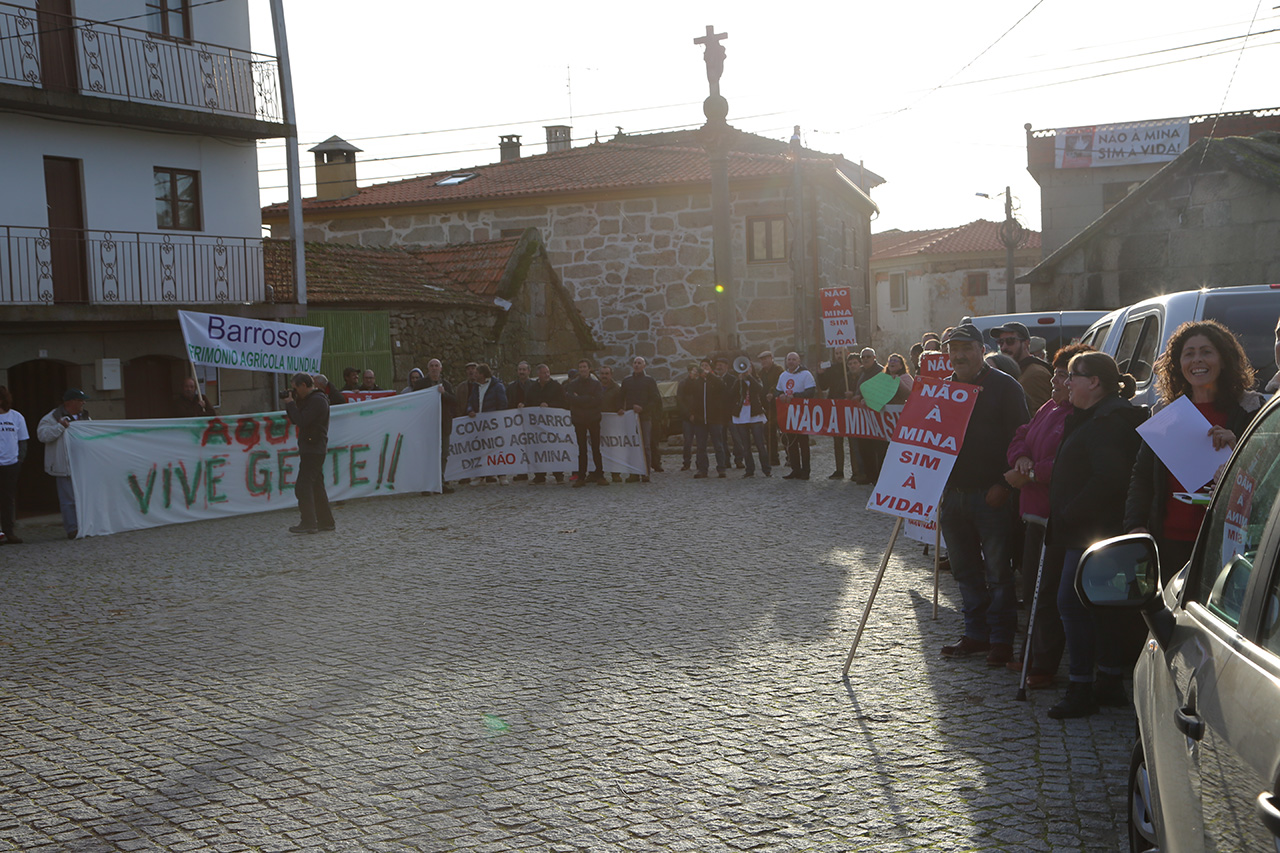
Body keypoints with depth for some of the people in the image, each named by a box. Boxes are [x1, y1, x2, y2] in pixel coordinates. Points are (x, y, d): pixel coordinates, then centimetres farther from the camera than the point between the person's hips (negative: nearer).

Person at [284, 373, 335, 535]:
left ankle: (308, 523, -10)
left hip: (313, 450, -10)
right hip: (312, 450, 10)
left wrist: (291, 403, -10)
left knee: (303, 486, -11)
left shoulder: (317, 401, -14)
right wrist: (290, 404, 5)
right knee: (316, 486, 12)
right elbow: (296, 420, 19)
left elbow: (301, 421, -21)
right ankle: (325, 521, 15)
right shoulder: (309, 400, 18)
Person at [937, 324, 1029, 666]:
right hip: (952, 493, 6)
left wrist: (1004, 484, -14)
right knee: (965, 570, 12)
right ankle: (976, 633, 23)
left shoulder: (1004, 386, -4)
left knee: (998, 571, 0)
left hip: (991, 495, -6)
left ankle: (1001, 639, 8)